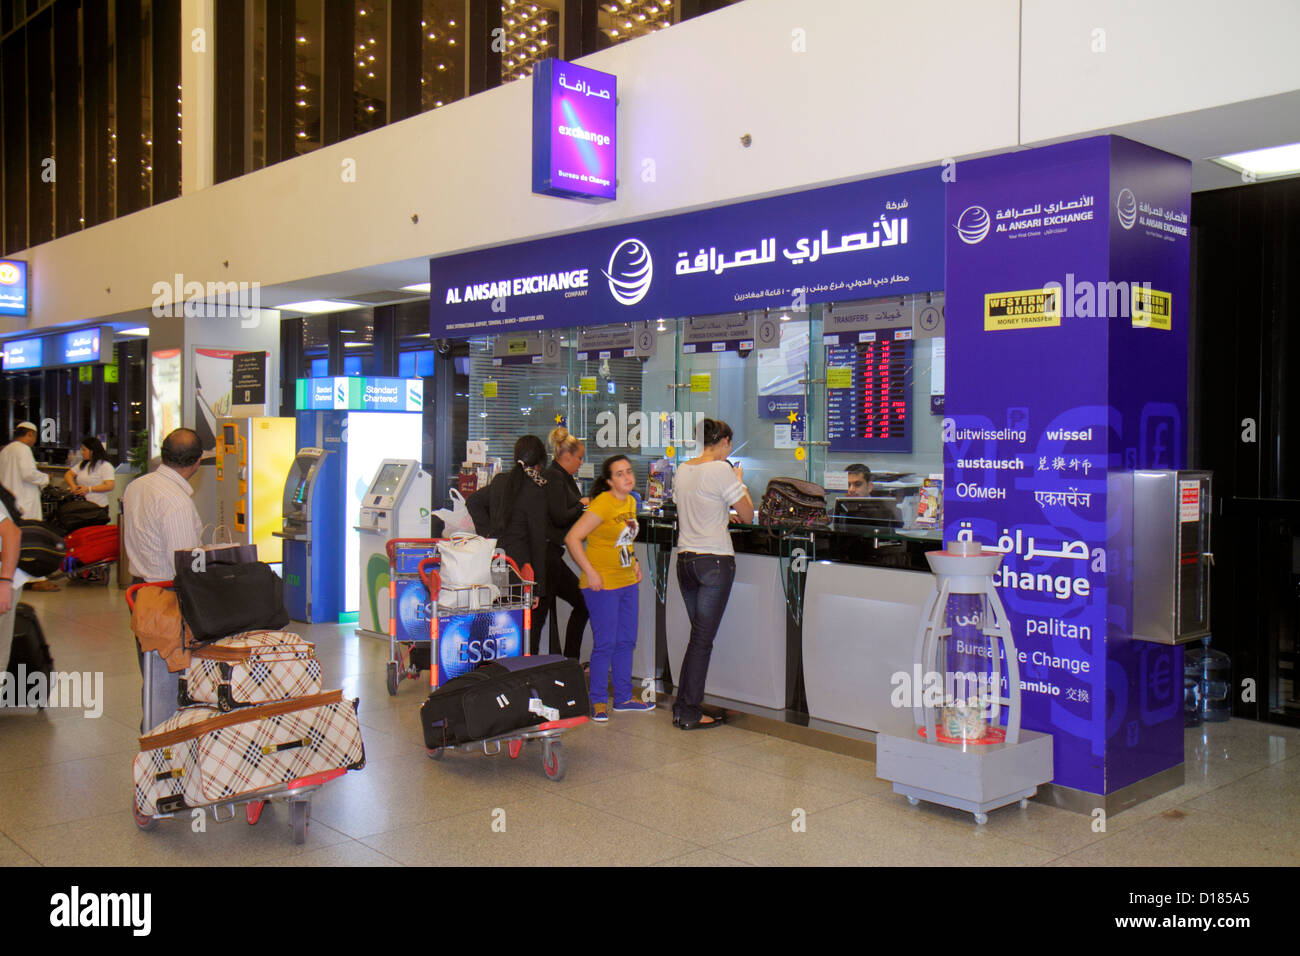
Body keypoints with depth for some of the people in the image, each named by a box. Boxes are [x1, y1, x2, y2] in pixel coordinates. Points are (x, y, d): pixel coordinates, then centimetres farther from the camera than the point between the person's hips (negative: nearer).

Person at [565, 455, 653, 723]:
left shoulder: (630, 502, 9)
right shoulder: (602, 504, -17)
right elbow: (572, 538, -19)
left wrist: (633, 562, 13)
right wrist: (590, 572, -20)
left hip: (627, 581, 8)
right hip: (602, 583, -8)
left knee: (626, 641, 13)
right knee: (605, 643, -3)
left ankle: (624, 697, 25)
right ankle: (598, 702, 9)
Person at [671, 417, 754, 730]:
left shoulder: (683, 470, 10)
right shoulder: (721, 470, -12)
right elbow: (748, 516, -7)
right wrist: (740, 482, 6)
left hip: (684, 559, 7)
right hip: (715, 560, -7)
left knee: (698, 634, 16)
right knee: (703, 638, 0)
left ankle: (682, 707, 19)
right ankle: (690, 713, 5)